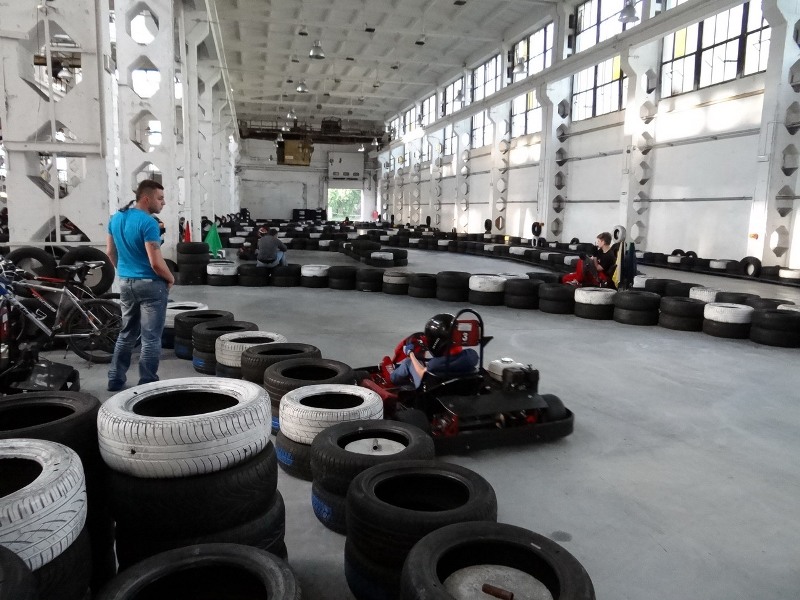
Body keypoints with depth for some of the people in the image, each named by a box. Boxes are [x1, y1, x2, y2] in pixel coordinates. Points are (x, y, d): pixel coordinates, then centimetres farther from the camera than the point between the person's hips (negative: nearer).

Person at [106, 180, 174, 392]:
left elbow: (110, 251, 15)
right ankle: (147, 385, 6)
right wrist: (170, 279, -5)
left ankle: (115, 379, 27)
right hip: (150, 284, -8)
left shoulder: (116, 218, 6)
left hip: (125, 283, 8)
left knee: (127, 333, 20)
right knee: (151, 338, 0)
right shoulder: (148, 223, -20)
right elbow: (156, 263, -22)